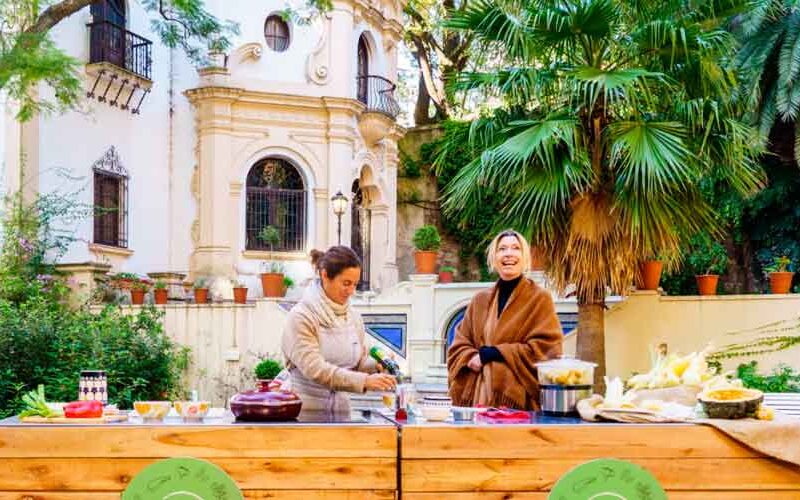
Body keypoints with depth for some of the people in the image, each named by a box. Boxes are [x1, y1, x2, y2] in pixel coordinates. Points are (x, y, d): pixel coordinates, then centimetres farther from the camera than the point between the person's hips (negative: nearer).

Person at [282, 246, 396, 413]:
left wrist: (377, 366, -11)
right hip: (306, 411, -5)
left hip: (341, 411, 5)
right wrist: (365, 381, -28)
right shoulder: (301, 316, -10)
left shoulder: (353, 317, 8)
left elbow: (360, 362, 12)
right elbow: (314, 369, -20)